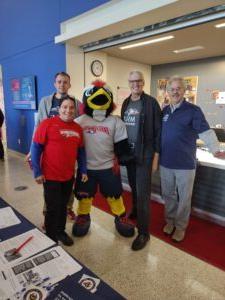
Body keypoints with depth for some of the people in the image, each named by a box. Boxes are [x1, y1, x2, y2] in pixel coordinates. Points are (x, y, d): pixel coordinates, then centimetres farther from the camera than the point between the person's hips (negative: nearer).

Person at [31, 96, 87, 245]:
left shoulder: (78, 128, 3)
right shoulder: (47, 124, -12)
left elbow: (81, 151, 10)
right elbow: (36, 148, -11)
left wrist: (84, 170, 9)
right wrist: (37, 172, -12)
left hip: (69, 176, 5)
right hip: (50, 176, -4)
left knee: (63, 206, 19)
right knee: (53, 208, 8)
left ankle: (61, 231, 41)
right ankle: (50, 237, 30)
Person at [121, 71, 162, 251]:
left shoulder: (151, 102, -8)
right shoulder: (125, 103, 9)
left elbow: (158, 131, -9)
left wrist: (155, 157, -12)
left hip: (145, 155, -5)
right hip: (128, 153, 6)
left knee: (143, 193, -3)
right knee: (134, 188, 19)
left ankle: (144, 233, 9)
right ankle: (135, 211, 44)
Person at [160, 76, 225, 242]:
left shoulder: (193, 110, -9)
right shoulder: (164, 110, 7)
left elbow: (206, 131, -15)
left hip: (185, 164, -4)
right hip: (165, 162, 5)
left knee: (184, 198, 11)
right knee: (168, 195, 18)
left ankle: (180, 226, 30)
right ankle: (170, 220, 39)